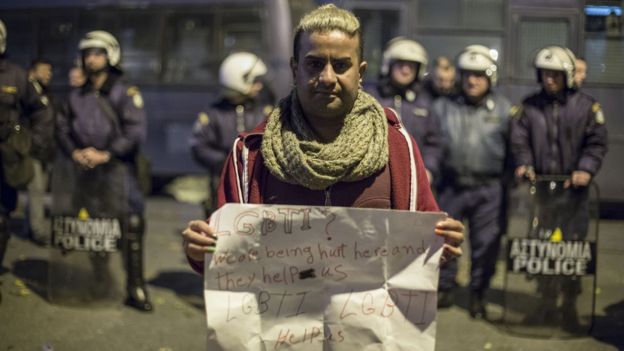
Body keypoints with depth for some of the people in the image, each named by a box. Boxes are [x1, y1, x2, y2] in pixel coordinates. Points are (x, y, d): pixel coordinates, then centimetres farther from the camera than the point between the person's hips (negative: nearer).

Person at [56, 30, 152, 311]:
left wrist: (105, 155, -14)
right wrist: (74, 152, -4)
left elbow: (136, 132, -10)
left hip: (116, 169, -5)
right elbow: (63, 128, 16)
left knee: (131, 225, -10)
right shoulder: (76, 95, 15)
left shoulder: (126, 93, -1)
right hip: (84, 170, 5)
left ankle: (135, 288, -4)